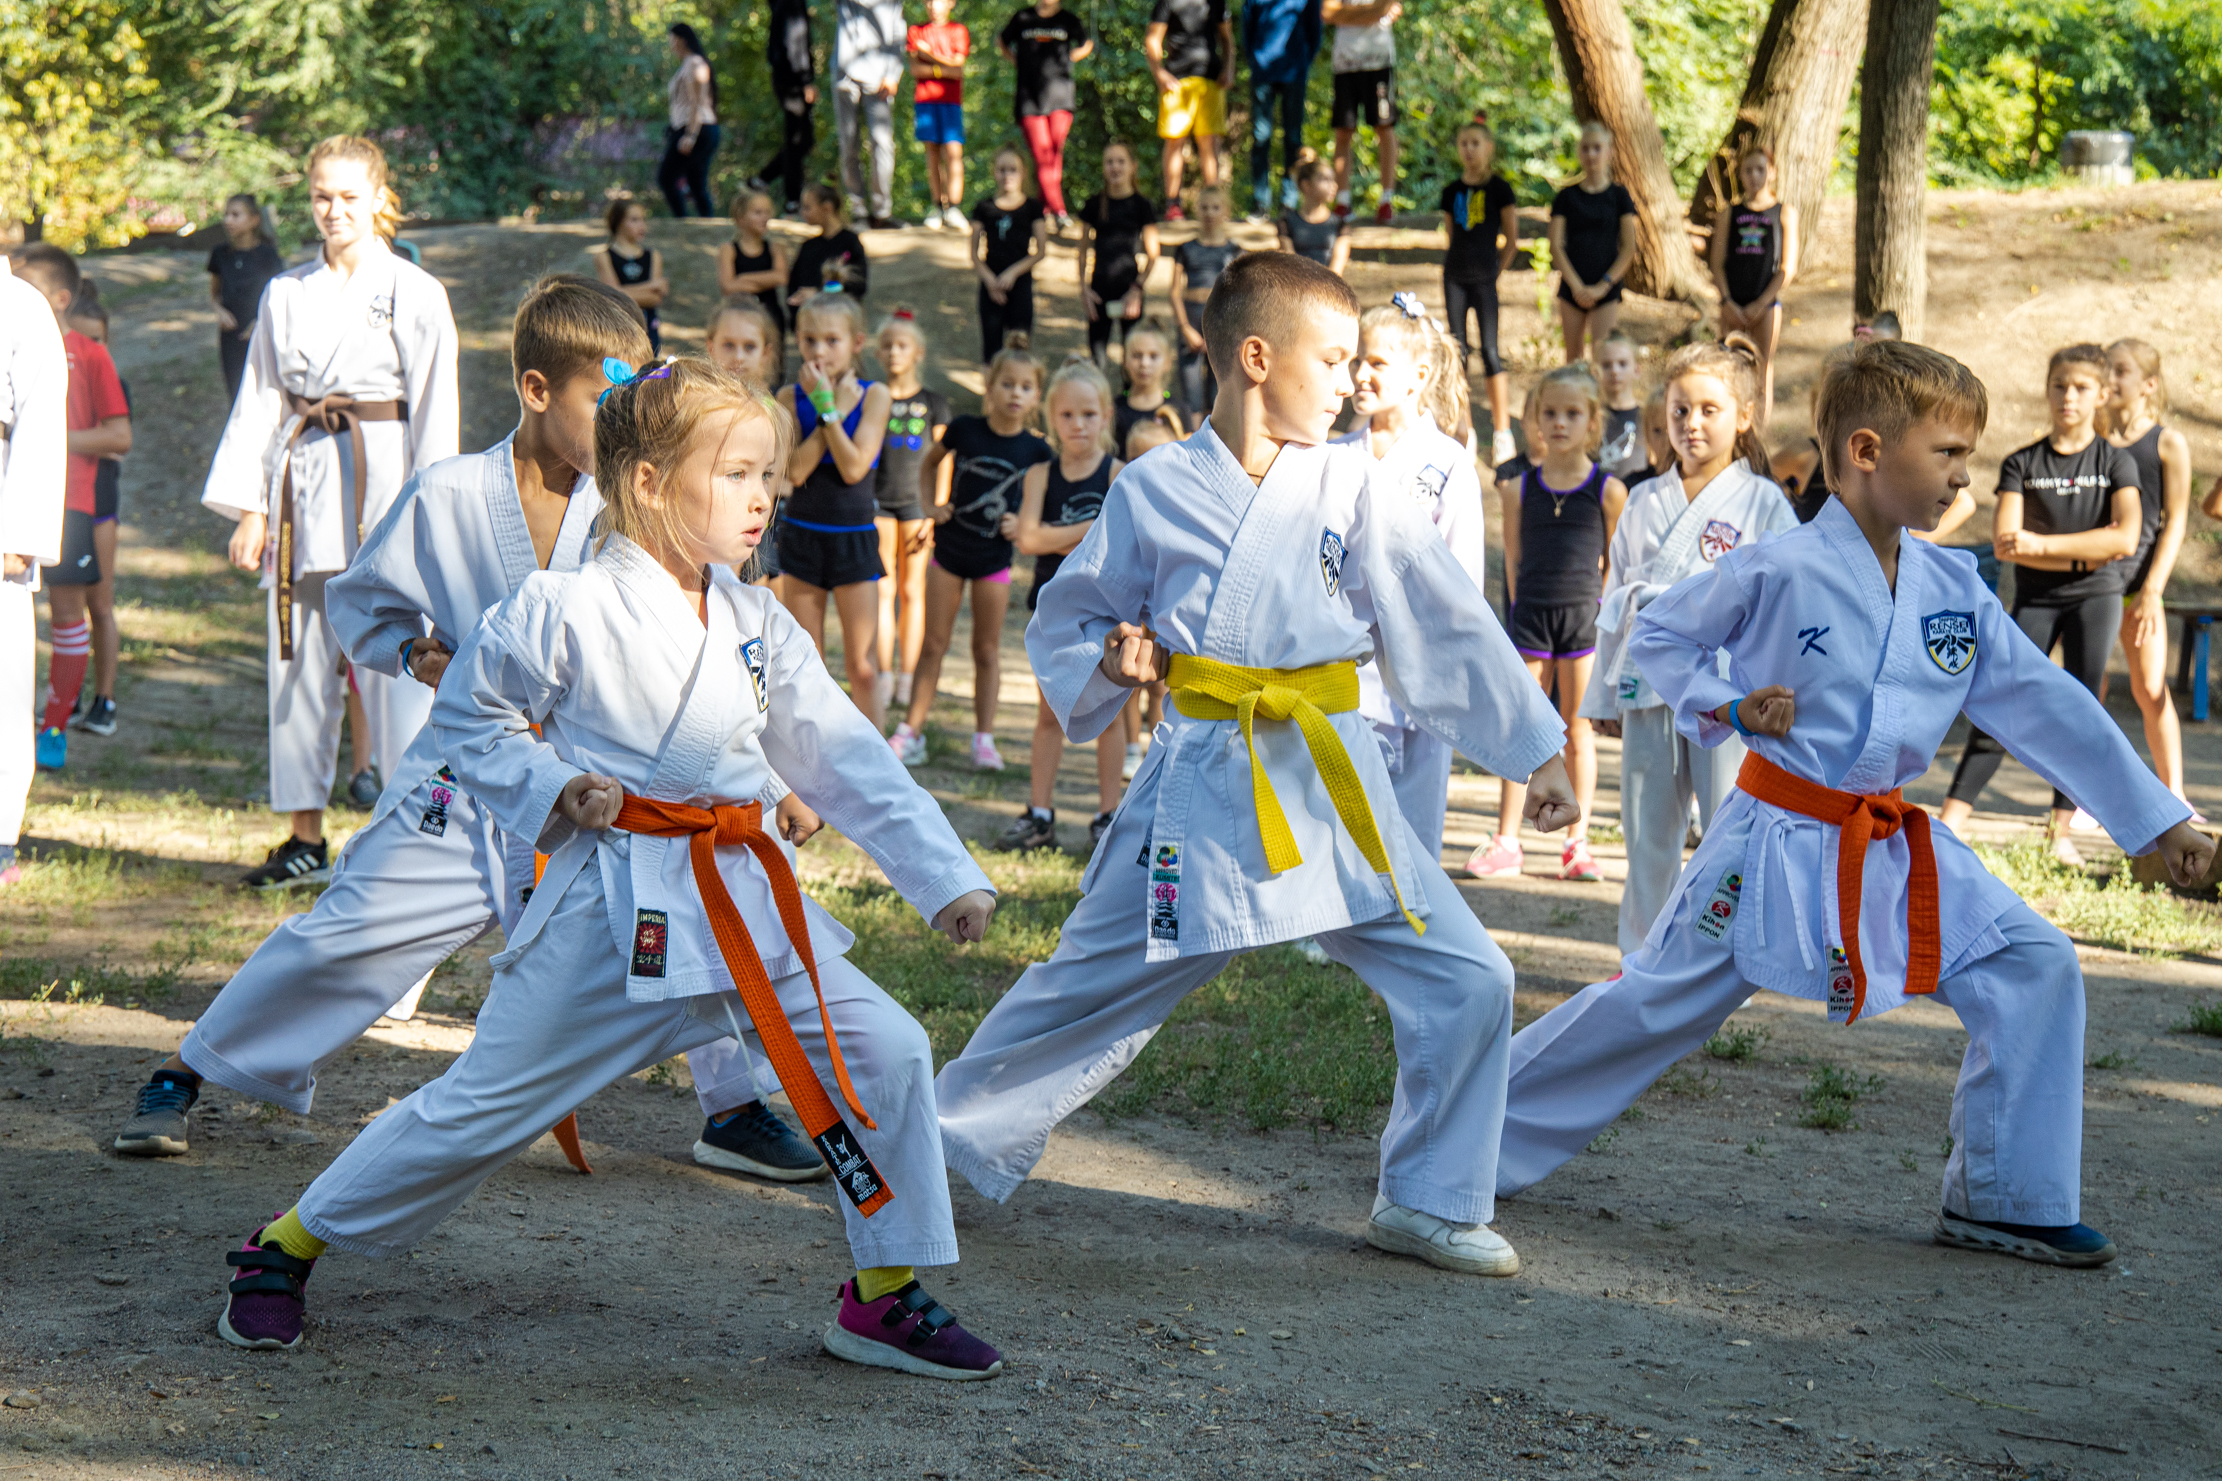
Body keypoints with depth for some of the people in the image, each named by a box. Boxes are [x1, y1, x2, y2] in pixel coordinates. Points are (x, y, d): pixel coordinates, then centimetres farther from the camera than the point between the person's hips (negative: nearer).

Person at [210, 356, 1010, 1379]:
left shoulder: (760, 626, 6)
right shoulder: (566, 611, -11)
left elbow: (844, 760, 8)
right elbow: (469, 721, 0)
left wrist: (945, 876, 3)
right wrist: (549, 786, -16)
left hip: (746, 896, 6)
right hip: (612, 906, -6)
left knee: (884, 1051, -4)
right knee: (484, 1107, 0)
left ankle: (884, 1296, 10)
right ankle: (288, 1246, 19)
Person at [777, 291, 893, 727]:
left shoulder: (873, 396, -5)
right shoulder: (792, 396, -3)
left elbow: (854, 468, -17)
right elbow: (796, 470, -16)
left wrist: (826, 406, -17)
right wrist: (834, 407, -16)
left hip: (854, 539, -1)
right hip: (801, 535, 1)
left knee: (863, 666, 1)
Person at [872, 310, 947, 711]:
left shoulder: (934, 403, 4)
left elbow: (942, 463, 4)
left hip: (916, 504, -1)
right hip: (877, 501, 1)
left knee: (912, 592, 4)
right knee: (882, 591, 0)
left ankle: (907, 679, 8)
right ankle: (885, 676, 4)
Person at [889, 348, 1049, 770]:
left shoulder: (1036, 450, -9)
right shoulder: (965, 430, -9)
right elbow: (929, 464, 10)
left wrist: (1024, 525, -12)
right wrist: (930, 505, -2)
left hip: (994, 558, 0)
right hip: (950, 549, 0)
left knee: (987, 648, 9)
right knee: (934, 644, 7)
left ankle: (984, 738, 16)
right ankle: (911, 730, 14)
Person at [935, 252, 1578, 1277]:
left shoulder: (1354, 490, 1)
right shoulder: (1155, 490, -1)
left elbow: (1450, 626, 5)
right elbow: (1062, 622, 11)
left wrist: (1535, 751, 5)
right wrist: (1108, 663, -11)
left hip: (1330, 782, 2)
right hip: (1202, 785, -2)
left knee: (1466, 982, -4)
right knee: (1088, 984, 5)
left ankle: (1427, 1201, 14)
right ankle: (943, 1143, 25)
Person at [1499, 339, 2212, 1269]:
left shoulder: (1956, 590, 3)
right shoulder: (1778, 572, -14)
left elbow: (2045, 706, 7)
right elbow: (1659, 635, 1)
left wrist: (2156, 819, 7)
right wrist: (1723, 707, -16)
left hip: (1896, 849, 6)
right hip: (1780, 837, -5)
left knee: (2034, 968, -3)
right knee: (1654, 1004, -3)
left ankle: (2001, 1200, 9)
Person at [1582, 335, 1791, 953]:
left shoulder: (1764, 504, -1)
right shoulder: (1644, 502, 11)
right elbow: (1614, 600, 15)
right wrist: (1603, 695, 14)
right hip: (1649, 686, 4)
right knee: (1648, 836, 9)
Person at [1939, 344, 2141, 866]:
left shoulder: (2116, 462, 0)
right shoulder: (2022, 464, 2)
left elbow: (2126, 538, -14)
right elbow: (2004, 541, -8)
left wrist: (2042, 544, -17)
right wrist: (2083, 553, -15)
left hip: (2096, 594, 0)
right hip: (2035, 596, 0)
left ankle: (2061, 831, 7)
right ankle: (1952, 819, -5)